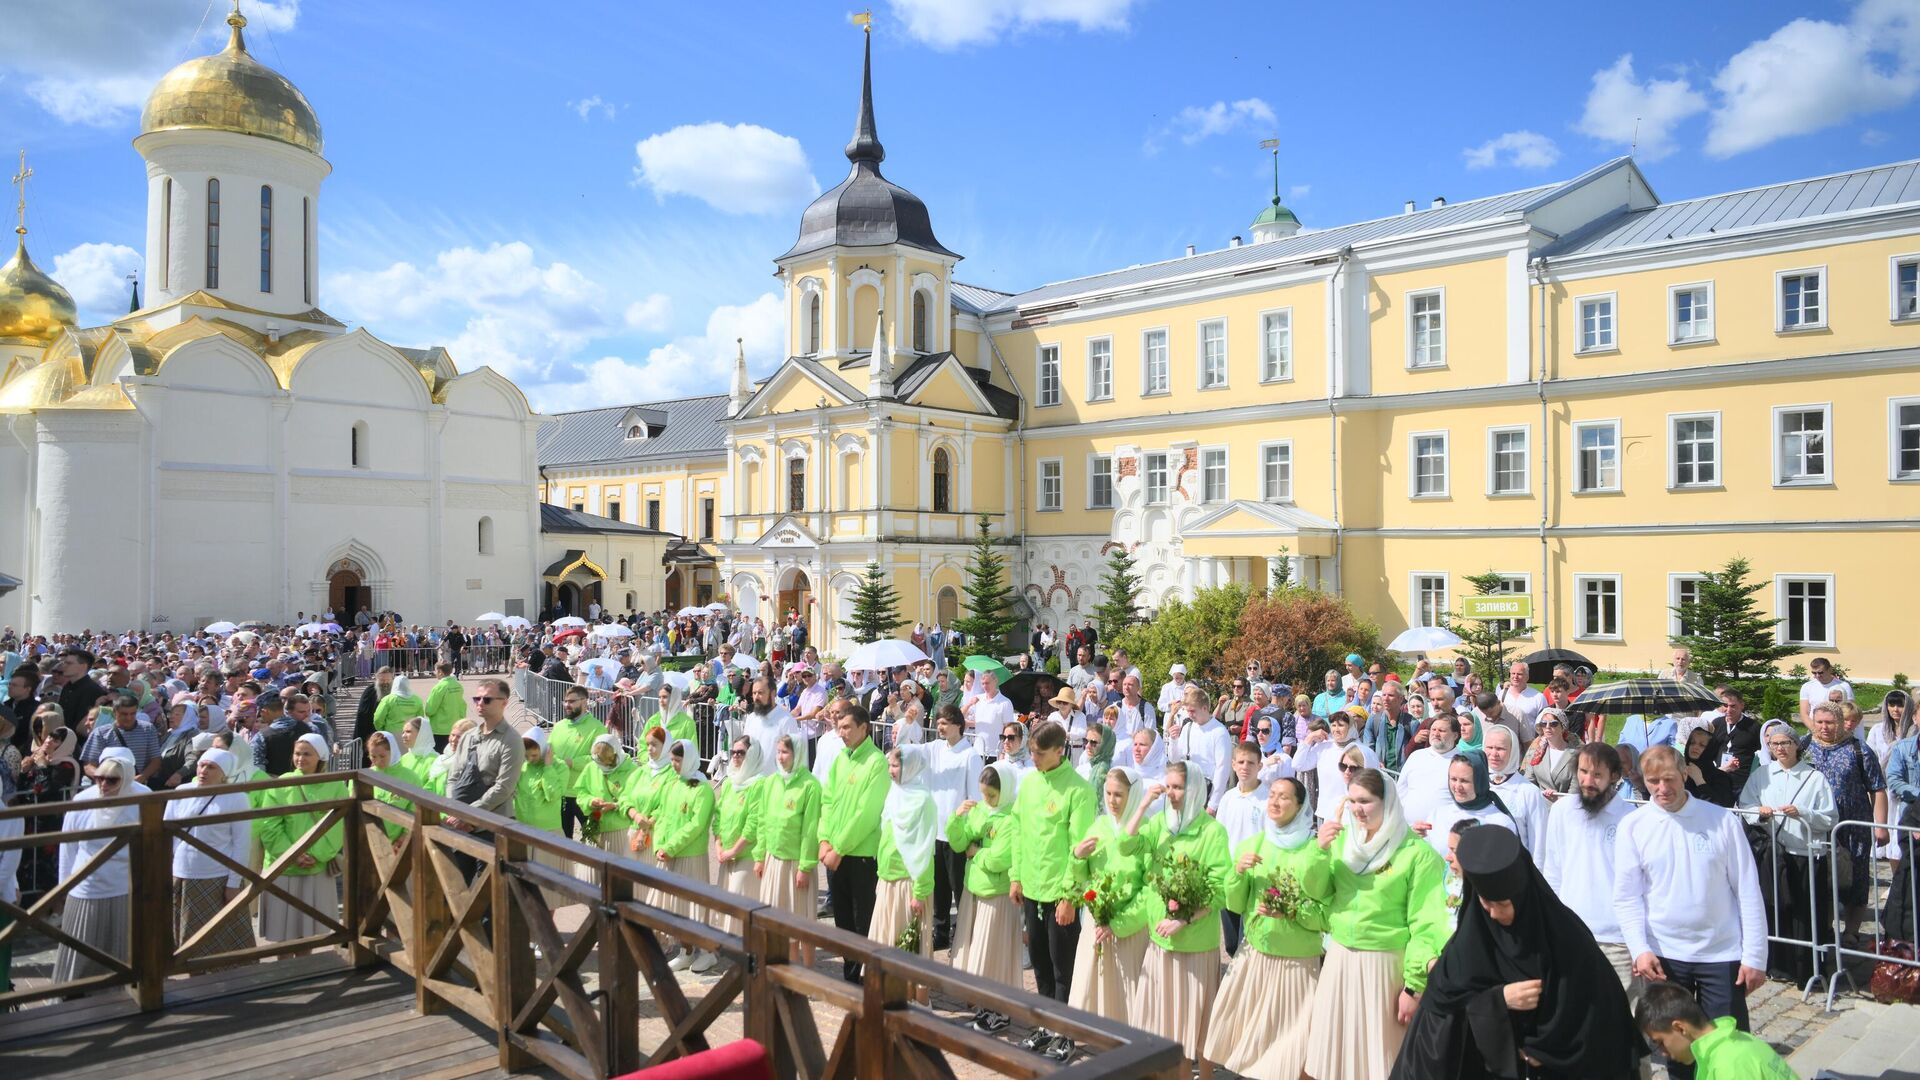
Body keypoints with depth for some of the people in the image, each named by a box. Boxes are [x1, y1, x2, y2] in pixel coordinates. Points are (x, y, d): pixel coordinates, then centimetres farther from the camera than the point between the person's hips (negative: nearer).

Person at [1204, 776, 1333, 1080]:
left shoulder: (1317, 851, -10)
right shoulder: (1250, 846, 2)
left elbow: (1329, 915, -7)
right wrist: (1238, 872, -12)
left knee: (1288, 1041, 5)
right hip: (1254, 956, 4)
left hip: (1298, 962, -4)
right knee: (1251, 1038, 13)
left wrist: (1293, 910, -21)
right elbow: (1235, 906, 4)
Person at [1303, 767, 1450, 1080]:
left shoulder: (1418, 853, -11)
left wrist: (1414, 986, -10)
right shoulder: (1341, 840, 3)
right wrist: (1320, 851, -10)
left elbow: (1426, 924, -10)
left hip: (1384, 965, -4)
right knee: (1335, 1050, 12)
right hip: (1338, 960, 5)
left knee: (1377, 1052, 7)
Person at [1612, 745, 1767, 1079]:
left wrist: (1754, 956, -5)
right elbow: (1626, 897, -2)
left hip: (1722, 953, -1)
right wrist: (1640, 949, -12)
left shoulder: (1722, 820, -5)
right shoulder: (1633, 826, -4)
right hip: (1664, 955, 1)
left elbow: (1748, 890, -3)